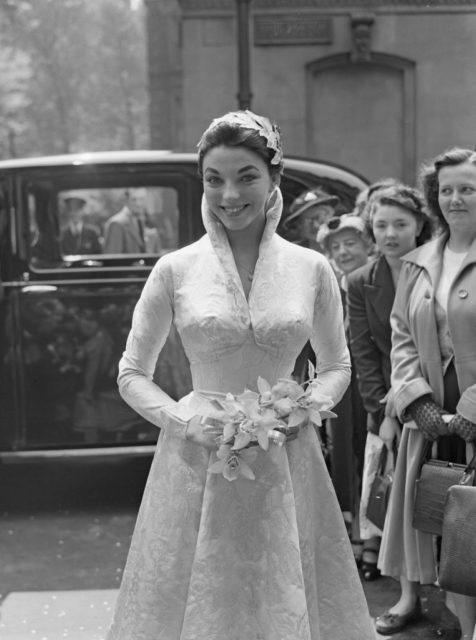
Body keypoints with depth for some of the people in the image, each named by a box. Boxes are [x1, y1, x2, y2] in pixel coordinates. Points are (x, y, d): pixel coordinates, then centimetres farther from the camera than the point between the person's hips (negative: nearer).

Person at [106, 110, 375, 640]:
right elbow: (132, 375, 5)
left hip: (286, 465, 1)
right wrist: (184, 419, -11)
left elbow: (337, 366, 13)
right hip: (198, 460, -1)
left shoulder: (312, 269, 0)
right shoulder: (175, 269, -3)